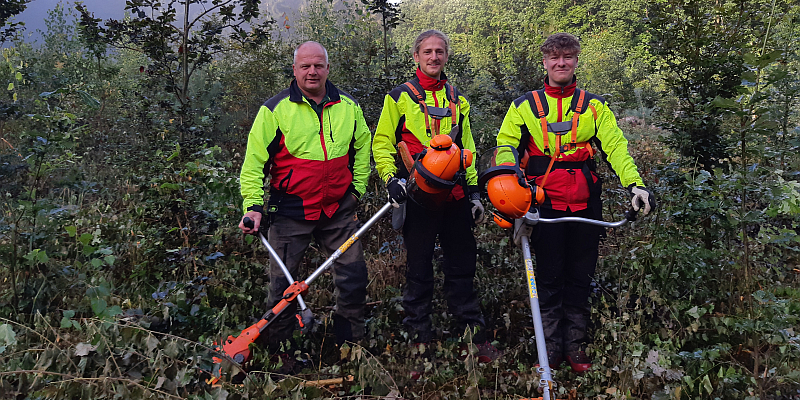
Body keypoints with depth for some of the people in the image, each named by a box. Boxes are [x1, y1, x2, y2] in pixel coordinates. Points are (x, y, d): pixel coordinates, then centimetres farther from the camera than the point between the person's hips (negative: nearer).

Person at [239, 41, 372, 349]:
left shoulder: (349, 107, 6)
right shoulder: (275, 109, -4)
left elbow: (362, 148, 20)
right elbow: (254, 160, -4)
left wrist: (357, 188, 13)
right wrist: (254, 205, -11)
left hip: (339, 210, 3)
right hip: (290, 212, -2)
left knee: (354, 277, 5)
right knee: (283, 283, 6)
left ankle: (351, 342, 24)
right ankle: (276, 349, 23)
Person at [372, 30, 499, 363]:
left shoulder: (458, 101, 16)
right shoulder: (399, 98, 3)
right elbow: (382, 144, 1)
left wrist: (474, 190, 14)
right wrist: (392, 178, -14)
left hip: (455, 195, 4)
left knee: (462, 265, 8)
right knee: (418, 267, 4)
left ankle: (472, 334, 18)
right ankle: (419, 336, 15)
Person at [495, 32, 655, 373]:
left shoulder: (595, 106, 10)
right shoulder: (525, 106, 9)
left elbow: (615, 146, -2)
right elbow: (506, 147, 2)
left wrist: (635, 184, -18)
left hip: (585, 204, 2)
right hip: (545, 203, -1)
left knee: (580, 277, 8)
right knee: (549, 277, 3)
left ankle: (576, 345, 19)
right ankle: (551, 348, 13)